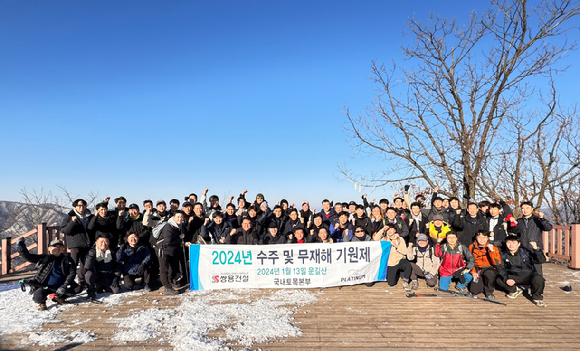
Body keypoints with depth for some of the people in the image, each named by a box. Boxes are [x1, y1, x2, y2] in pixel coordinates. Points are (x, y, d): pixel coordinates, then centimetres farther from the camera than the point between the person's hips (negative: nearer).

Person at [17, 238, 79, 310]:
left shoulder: (68, 260, 6)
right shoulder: (44, 258, 6)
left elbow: (72, 273, -1)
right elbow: (28, 257, -1)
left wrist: (64, 286, -13)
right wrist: (21, 244, -10)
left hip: (59, 287, 2)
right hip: (44, 286, -2)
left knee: (78, 288, -16)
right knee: (38, 296, -32)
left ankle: (59, 297, 11)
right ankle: (42, 302, 8)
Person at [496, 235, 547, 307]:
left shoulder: (525, 252, -12)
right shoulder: (503, 255, -4)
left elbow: (541, 260, -18)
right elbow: (501, 269, -4)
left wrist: (536, 249, -35)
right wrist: (506, 279, -21)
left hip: (528, 275, -3)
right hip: (514, 277, 3)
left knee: (538, 279, -36)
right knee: (499, 279, -20)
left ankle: (537, 298, -6)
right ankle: (515, 290, 11)